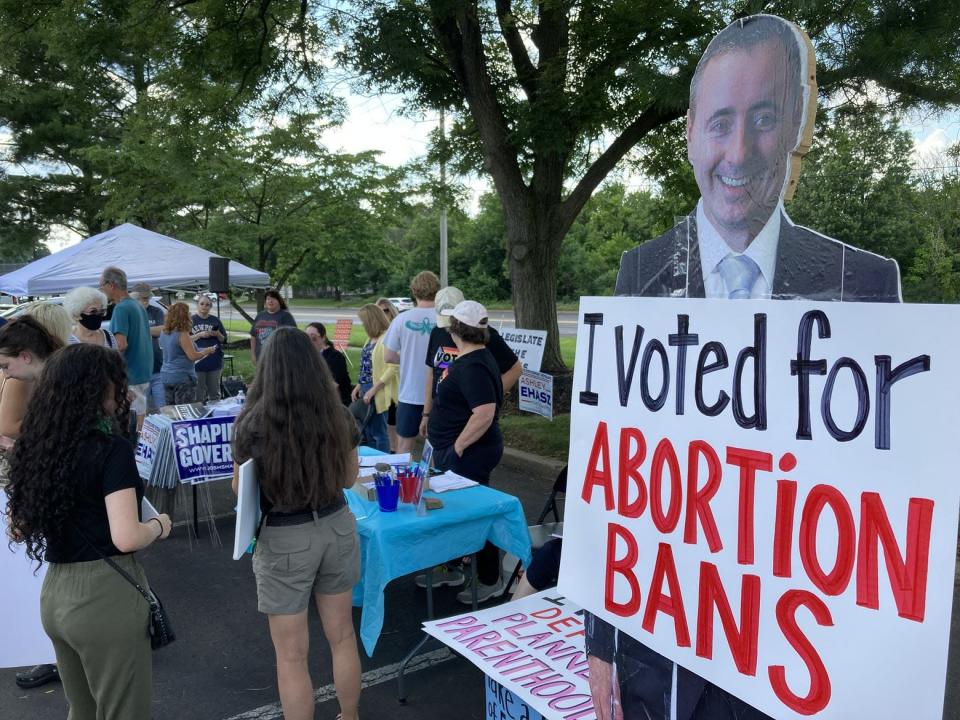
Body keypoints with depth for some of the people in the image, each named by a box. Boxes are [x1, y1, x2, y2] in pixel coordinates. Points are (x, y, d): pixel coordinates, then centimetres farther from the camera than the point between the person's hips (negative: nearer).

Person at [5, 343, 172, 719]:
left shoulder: (35, 445, 3)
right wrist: (159, 525, -3)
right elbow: (126, 538, -22)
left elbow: (18, 529, 13)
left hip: (54, 593, 7)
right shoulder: (111, 449, -18)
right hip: (105, 595, -7)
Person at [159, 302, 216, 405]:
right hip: (182, 377, -8)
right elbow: (193, 356, -17)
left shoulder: (164, 333, 8)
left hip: (166, 376, 8)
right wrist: (207, 351, -1)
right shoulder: (182, 334, -16)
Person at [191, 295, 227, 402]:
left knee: (214, 392, 12)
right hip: (198, 361, -2)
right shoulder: (191, 320, 2)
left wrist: (217, 334, -10)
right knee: (199, 393, 1)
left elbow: (224, 340, 10)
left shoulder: (215, 320, 8)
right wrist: (200, 335, -15)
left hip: (214, 361, 2)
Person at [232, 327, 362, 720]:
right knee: (342, 637, 22)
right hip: (337, 528, 4)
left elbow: (240, 489, -2)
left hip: (284, 540, -4)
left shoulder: (253, 424, -17)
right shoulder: (339, 417, -8)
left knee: (291, 655, 13)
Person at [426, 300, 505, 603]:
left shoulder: (473, 367, -22)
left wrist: (458, 446, -24)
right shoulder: (477, 358, 11)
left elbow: (485, 413, -32)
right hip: (467, 453, 11)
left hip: (468, 454, -11)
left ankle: (490, 581, 14)